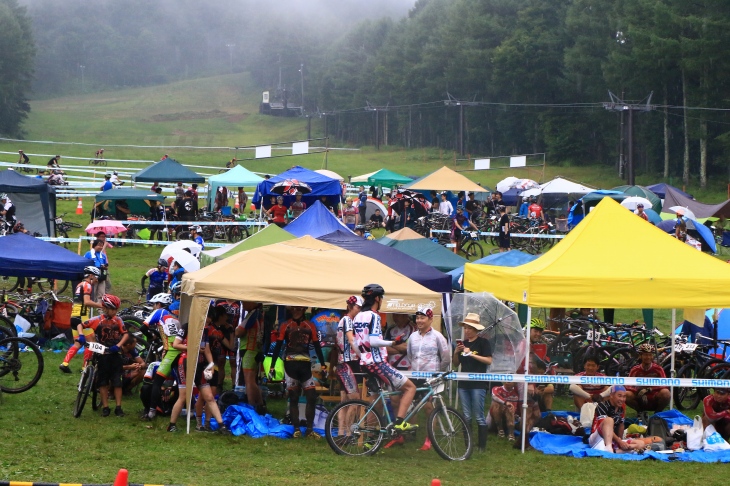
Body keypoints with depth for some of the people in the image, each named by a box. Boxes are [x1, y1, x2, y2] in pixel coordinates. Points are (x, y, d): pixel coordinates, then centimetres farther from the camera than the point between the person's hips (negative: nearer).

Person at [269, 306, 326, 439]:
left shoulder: (310, 326, 10)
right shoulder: (285, 326, 5)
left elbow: (317, 347, 10)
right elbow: (278, 347, 4)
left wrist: (323, 365, 4)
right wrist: (272, 367, -2)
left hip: (305, 365, 2)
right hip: (290, 364, -2)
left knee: (312, 397, -5)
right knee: (293, 398, 1)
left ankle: (310, 429, 1)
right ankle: (296, 429, 4)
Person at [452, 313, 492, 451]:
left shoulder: (482, 342, -2)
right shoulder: (463, 343, 13)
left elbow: (489, 360, -12)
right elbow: (455, 363, 15)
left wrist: (471, 354, -16)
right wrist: (456, 352, -4)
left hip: (478, 384, -6)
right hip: (464, 383, 6)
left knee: (479, 417, -5)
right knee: (466, 416, 7)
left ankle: (482, 445, -3)